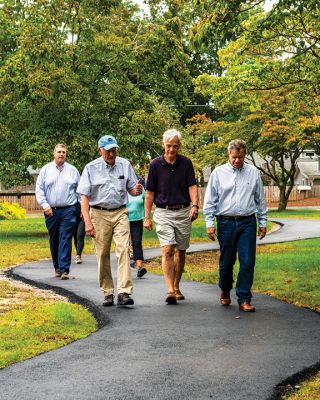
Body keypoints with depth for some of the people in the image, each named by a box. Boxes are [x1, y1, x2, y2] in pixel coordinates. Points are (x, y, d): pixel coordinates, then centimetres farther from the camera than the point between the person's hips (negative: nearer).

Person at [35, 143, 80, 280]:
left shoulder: (72, 170, 8)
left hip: (68, 210, -1)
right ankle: (57, 267, 21)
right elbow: (39, 189, 4)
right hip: (51, 211, 1)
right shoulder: (45, 170, 7)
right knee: (54, 240, 8)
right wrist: (44, 204, -8)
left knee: (65, 240, -8)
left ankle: (64, 269, -11)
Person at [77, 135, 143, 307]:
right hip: (99, 214, -1)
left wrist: (136, 190, -12)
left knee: (123, 249, -14)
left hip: (120, 213, 1)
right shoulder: (91, 168, 1)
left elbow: (131, 189, 15)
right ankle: (108, 293, 12)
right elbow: (85, 197, -2)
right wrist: (87, 222, -11)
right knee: (102, 254, 2)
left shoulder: (125, 165, 8)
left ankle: (124, 292, -18)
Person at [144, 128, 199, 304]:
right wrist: (147, 216, 0)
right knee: (167, 250, -14)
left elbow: (192, 186, -4)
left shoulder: (186, 163, 2)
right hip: (163, 212, -2)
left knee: (180, 251, 10)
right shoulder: (155, 164, -1)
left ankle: (177, 287, 23)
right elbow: (150, 192, 3)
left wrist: (195, 205, -22)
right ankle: (170, 290, -20)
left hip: (183, 212, 2)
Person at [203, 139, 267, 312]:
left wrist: (262, 222, 11)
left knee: (247, 262, -5)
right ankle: (225, 291, 33)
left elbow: (260, 200, 13)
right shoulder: (218, 173, 3)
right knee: (226, 261, 10)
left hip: (247, 223, 1)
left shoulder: (253, 173, 7)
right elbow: (210, 200, 4)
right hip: (226, 222, -1)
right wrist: (209, 223, -2)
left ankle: (244, 299, 1)